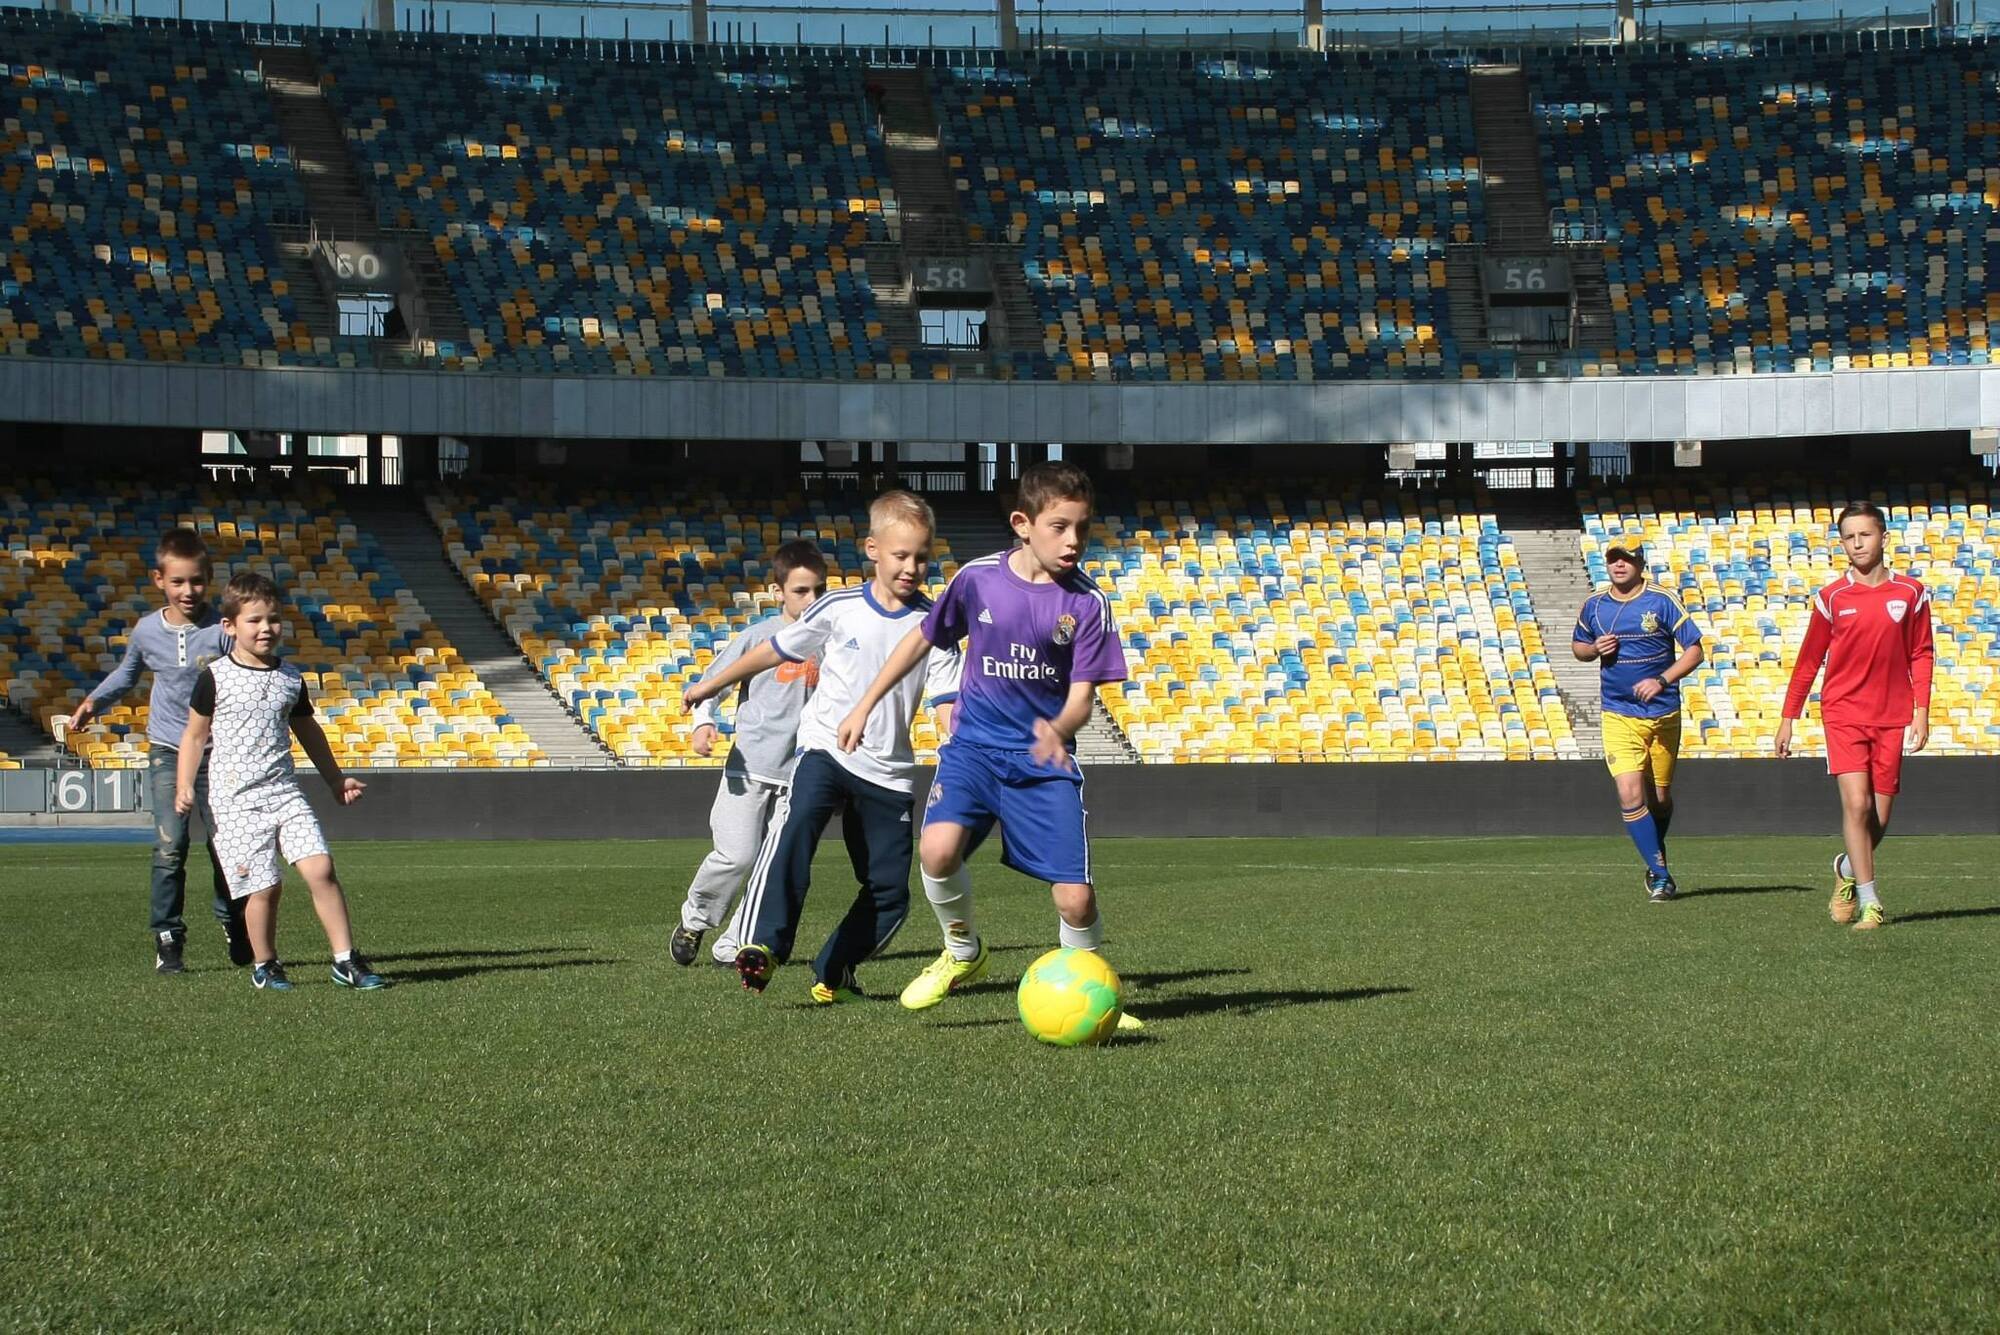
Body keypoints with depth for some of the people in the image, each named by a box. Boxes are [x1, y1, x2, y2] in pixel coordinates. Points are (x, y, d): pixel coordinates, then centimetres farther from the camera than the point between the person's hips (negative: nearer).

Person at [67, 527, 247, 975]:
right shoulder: (147, 631, 2)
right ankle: (168, 939, -3)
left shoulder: (222, 630, -8)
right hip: (167, 751, 1)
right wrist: (94, 701, 13)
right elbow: (127, 673, 22)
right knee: (169, 847, -9)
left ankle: (234, 926, 24)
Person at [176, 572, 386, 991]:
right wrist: (185, 786, -3)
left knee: (320, 868, -10)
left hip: (285, 791, 4)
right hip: (236, 799, -4)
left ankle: (346, 960, -4)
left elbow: (308, 732, 24)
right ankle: (264, 966, 14)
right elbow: (195, 735, 6)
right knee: (264, 885, -7)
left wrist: (336, 780, 30)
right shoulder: (215, 678, -2)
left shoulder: (291, 678, 10)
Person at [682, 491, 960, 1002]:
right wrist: (712, 685, 22)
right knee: (794, 828, -31)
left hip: (889, 772, 2)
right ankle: (761, 947, -36)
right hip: (825, 748, -2)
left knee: (890, 890, 1)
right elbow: (775, 650, 12)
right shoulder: (839, 609, -1)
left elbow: (947, 704, -4)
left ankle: (834, 973, 20)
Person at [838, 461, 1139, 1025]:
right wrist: (865, 704, 15)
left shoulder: (1087, 602, -7)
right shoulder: (978, 578, -4)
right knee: (939, 847, -27)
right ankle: (963, 951, 3)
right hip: (975, 745, 0)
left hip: (1045, 758, 0)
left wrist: (1058, 731, -32)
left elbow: (1082, 696, -9)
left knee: (1075, 897, -10)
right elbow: (923, 639, 12)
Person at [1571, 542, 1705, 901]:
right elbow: (1577, 646, 20)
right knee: (1630, 796, -16)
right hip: (1618, 716, 1)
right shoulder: (1594, 605, 4)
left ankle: (1656, 865, 35)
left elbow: (1694, 651, -7)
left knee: (1660, 798, 11)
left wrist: (1661, 680, -22)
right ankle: (1660, 873, -9)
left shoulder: (1662, 601, -5)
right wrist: (1594, 649, -4)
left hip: (1663, 714, -1)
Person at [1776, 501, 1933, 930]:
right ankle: (1869, 903, -12)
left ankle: (1847, 869, 34)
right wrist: (1788, 718, 7)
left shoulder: (1911, 593, 3)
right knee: (1856, 803, -16)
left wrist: (1921, 711, -1)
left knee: (1879, 818, 4)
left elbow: (1922, 654, 9)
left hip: (1892, 717, 2)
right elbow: (1808, 661, 8)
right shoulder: (1831, 598, 1)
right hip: (1844, 713, -1)